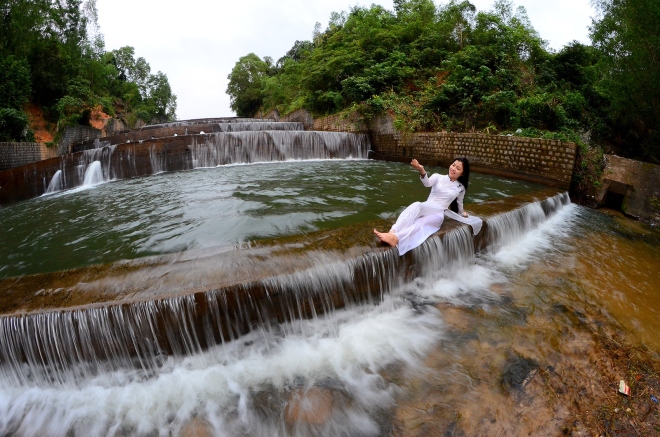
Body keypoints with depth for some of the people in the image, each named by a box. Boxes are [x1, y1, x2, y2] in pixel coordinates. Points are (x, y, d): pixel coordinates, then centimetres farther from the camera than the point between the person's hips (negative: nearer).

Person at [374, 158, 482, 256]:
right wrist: (422, 171, -36)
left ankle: (395, 237, -62)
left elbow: (459, 203, 32)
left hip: (438, 214, 0)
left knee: (419, 218, -35)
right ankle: (392, 232, -58)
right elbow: (427, 183, -15)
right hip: (425, 210, 1)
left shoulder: (460, 188, 13)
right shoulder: (438, 177, 8)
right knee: (416, 205, -38)